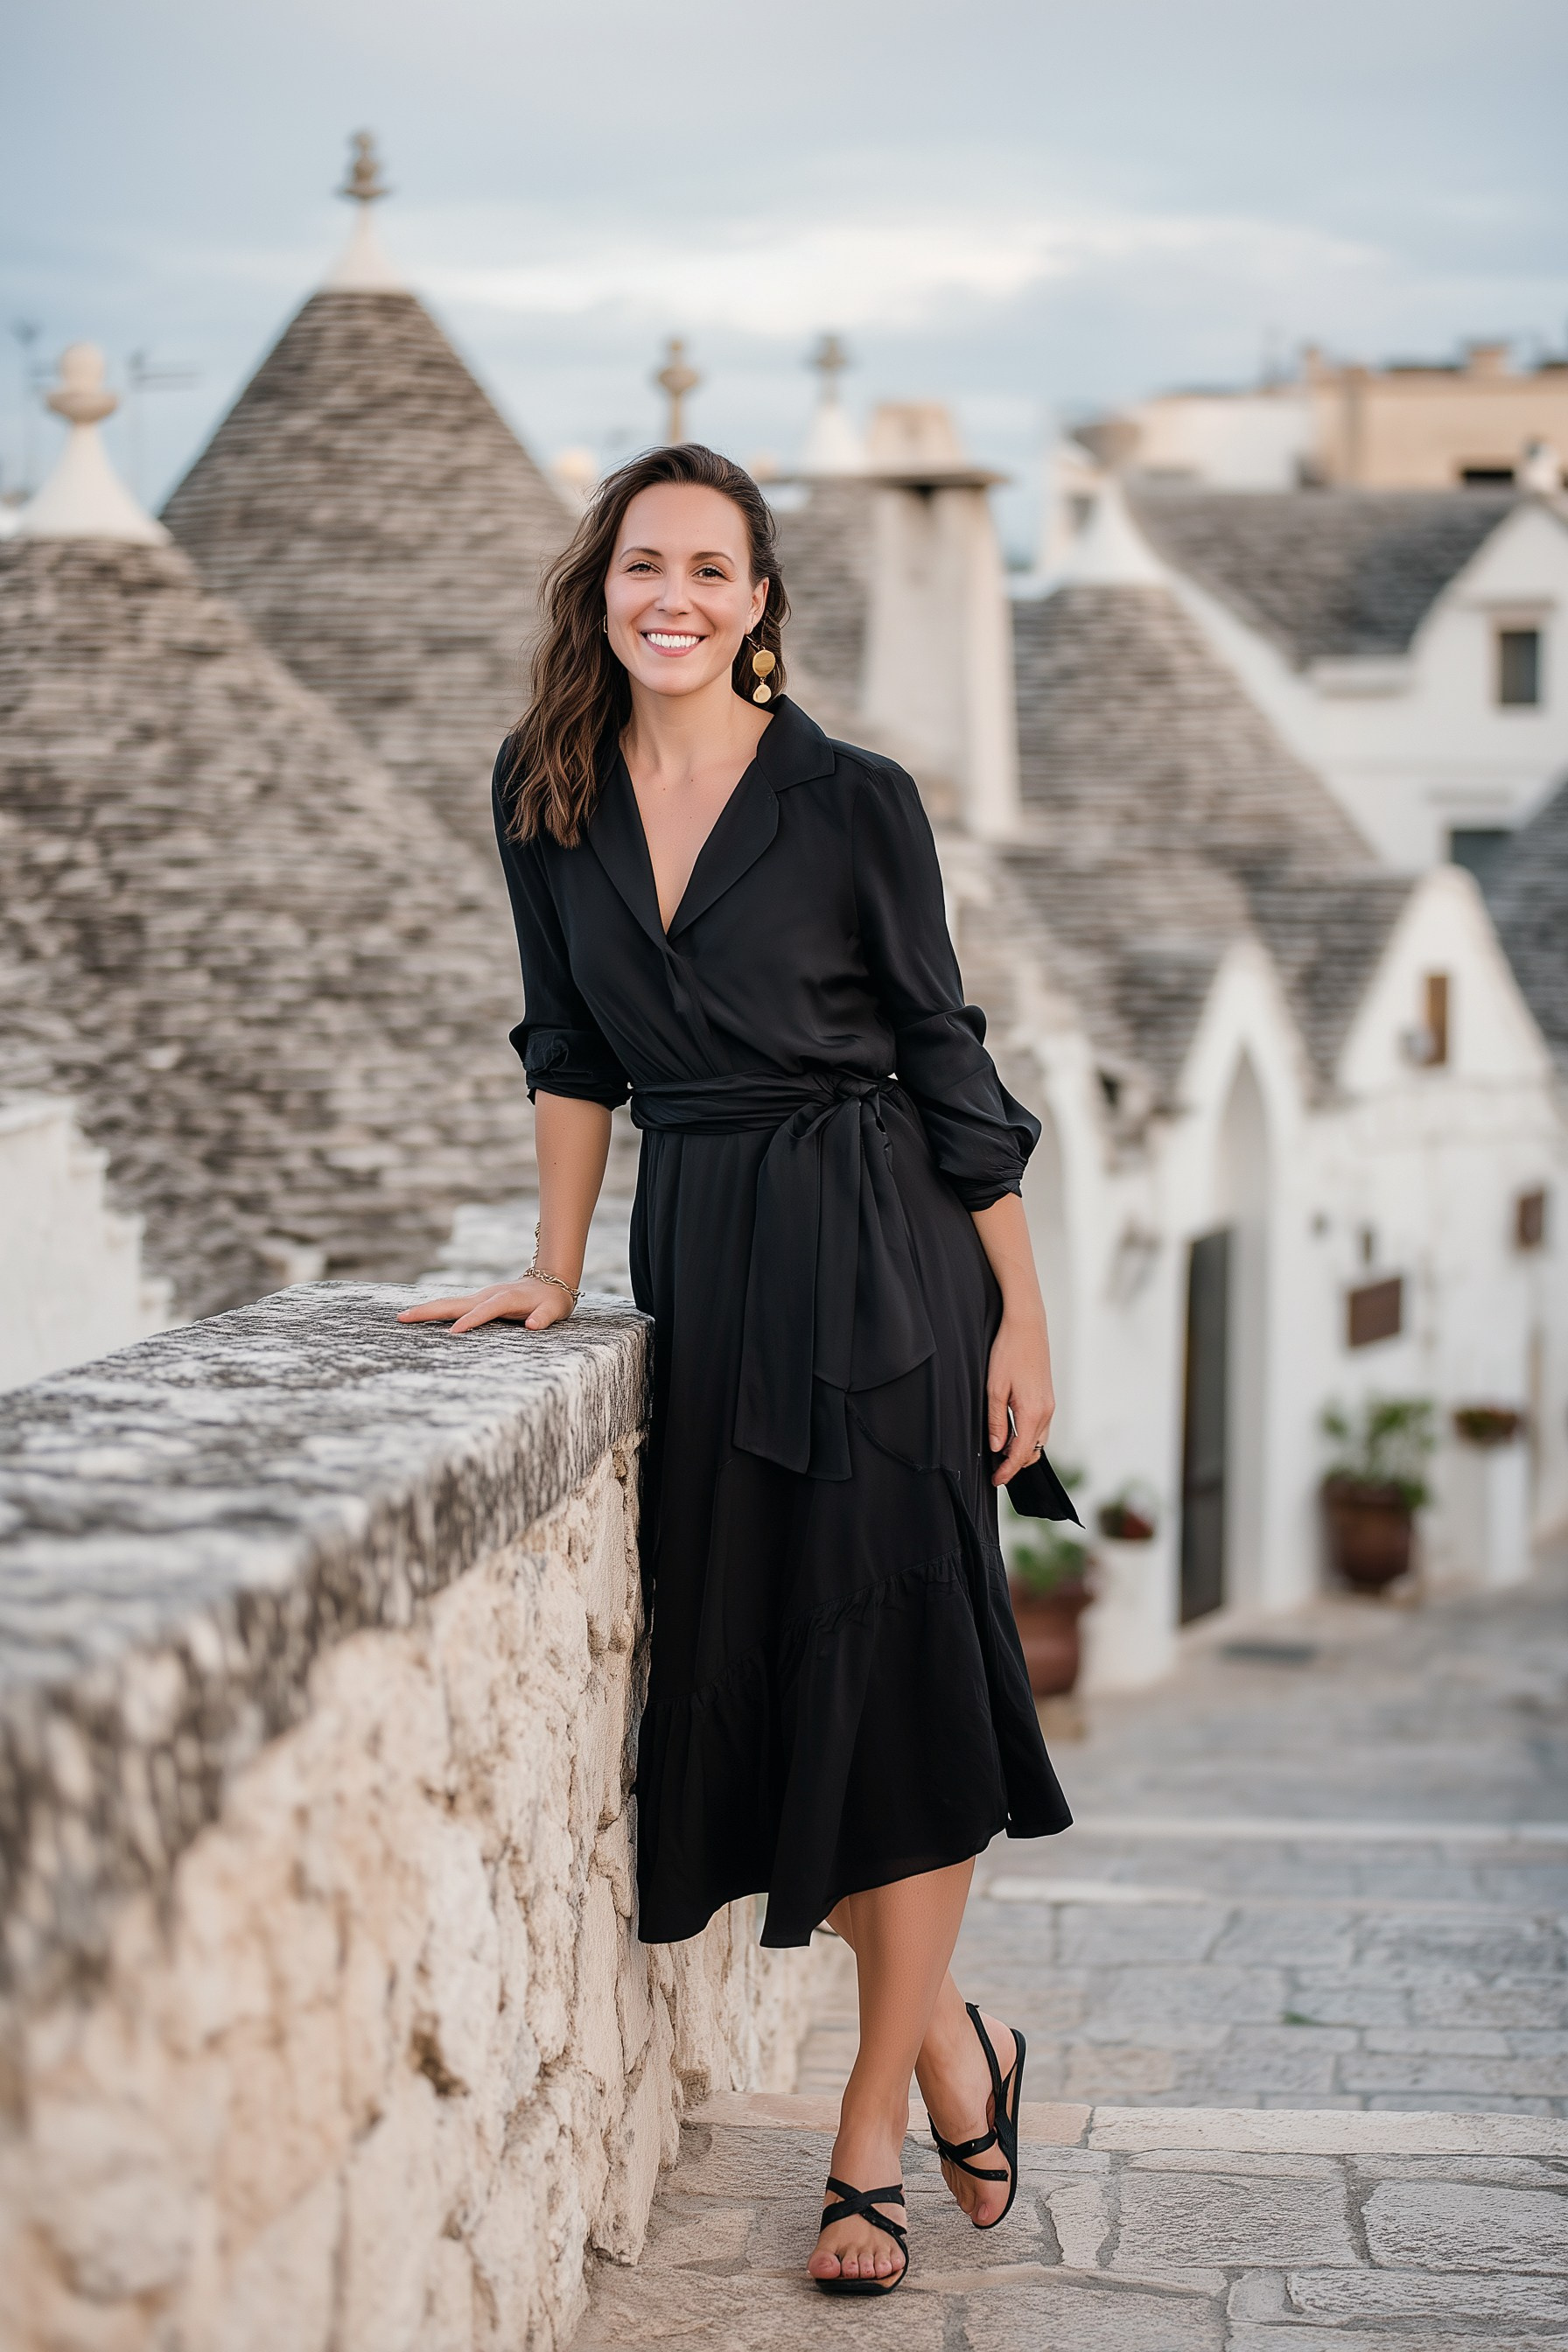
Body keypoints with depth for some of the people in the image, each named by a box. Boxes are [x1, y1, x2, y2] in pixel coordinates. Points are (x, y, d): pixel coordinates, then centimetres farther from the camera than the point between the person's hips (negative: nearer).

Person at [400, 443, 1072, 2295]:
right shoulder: (546, 791, 5)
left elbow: (947, 1063, -3)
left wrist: (1021, 1315, -4)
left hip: (878, 1255, -4)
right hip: (694, 1254, 4)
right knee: (745, 1673, 4)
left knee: (890, 1670, -4)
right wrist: (552, 1273, 11)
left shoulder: (850, 801, -7)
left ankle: (873, 2132, 6)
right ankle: (953, 2047, 23)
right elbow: (572, 1047, 13)